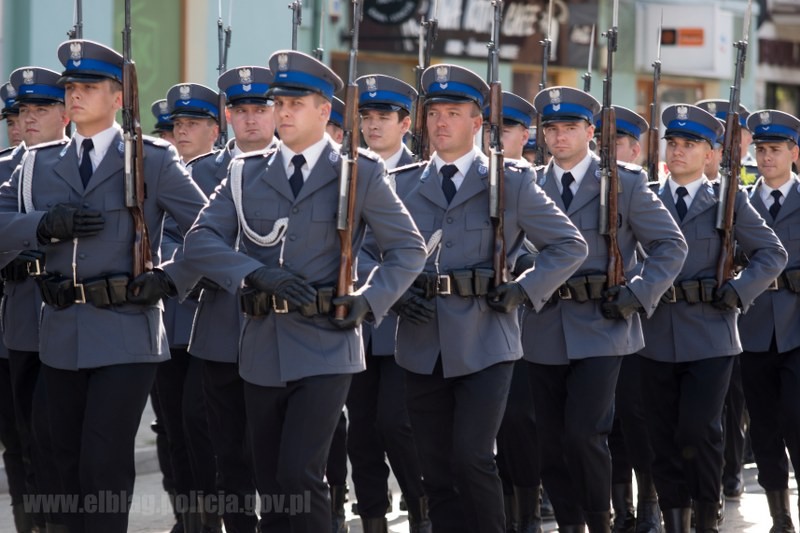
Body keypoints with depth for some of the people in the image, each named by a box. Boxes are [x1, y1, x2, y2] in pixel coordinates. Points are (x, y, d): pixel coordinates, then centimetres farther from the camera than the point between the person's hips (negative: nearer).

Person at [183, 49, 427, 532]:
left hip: (324, 351, -4)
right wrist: (258, 273, -16)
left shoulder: (359, 173, 1)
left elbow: (410, 248, 4)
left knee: (300, 475, -16)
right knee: (270, 487, 9)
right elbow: (200, 240, 0)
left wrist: (369, 302, -10)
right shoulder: (248, 174, 9)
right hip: (262, 350, 4)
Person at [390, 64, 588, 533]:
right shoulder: (403, 185, 10)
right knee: (436, 470, 6)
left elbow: (570, 246, 5)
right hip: (424, 347, 4)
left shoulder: (511, 183, 2)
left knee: (472, 457, -13)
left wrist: (525, 291, -7)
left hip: (484, 344, -4)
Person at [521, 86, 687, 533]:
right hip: (544, 331, 4)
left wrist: (638, 296, -6)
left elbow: (672, 245, 3)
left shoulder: (625, 182, 0)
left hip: (600, 329, -3)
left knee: (584, 433, -14)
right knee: (552, 441, 6)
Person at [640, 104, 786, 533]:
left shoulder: (729, 202, 4)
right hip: (657, 337, 3)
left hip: (709, 338, -2)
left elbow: (773, 254, 4)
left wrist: (738, 292, -8)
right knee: (665, 437, 5)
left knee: (698, 432, -11)